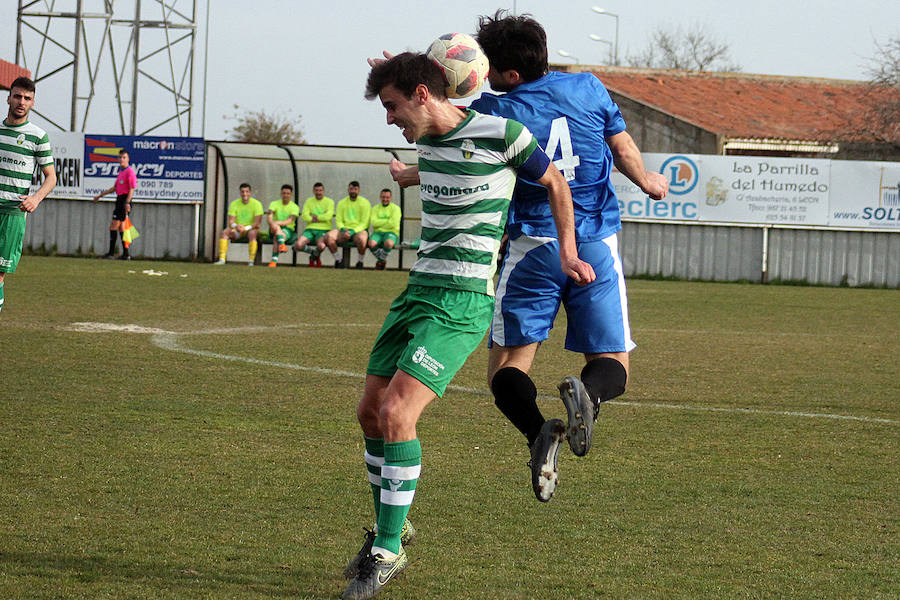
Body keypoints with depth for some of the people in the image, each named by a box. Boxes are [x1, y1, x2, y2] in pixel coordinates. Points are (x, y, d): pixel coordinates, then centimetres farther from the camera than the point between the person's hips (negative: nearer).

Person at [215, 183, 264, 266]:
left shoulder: (256, 204, -9)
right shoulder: (234, 204, 0)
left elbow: (257, 223, -16)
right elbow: (231, 221, -6)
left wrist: (246, 228, -32)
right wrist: (236, 226, -31)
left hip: (251, 229, -3)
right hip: (237, 230, 3)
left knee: (252, 233, -38)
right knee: (225, 232, -26)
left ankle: (251, 261, -38)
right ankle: (222, 259, -30)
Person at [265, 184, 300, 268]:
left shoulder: (295, 207, 2)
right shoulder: (274, 204, 8)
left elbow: (290, 221, -14)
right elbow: (269, 215, -11)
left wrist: (278, 222, -32)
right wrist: (271, 223, -34)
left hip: (288, 230, -2)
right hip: (274, 229, 2)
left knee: (276, 238, -35)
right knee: (276, 226, -36)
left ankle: (274, 260, -48)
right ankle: (282, 245, -61)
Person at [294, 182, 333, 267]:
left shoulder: (329, 202, 7)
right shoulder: (309, 201, 14)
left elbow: (328, 216, -10)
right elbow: (304, 216, 0)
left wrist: (314, 217, -3)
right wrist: (320, 218, -7)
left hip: (323, 230, -3)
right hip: (310, 229, 3)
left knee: (321, 246, -36)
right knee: (298, 245, -26)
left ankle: (315, 255, 3)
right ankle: (312, 251, 8)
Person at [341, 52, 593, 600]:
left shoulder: (501, 134, -12)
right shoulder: (428, 138, 9)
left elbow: (556, 183, 4)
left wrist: (567, 253, 2)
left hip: (463, 302, -8)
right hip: (418, 291, 8)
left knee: (396, 412, -19)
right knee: (371, 411, 7)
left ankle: (387, 552, -11)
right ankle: (389, 531, 25)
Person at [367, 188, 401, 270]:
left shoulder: (395, 208, 5)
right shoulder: (376, 208, 15)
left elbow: (393, 224, -10)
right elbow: (373, 223, -1)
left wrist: (380, 223, -4)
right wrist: (388, 221, -6)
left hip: (391, 233, -3)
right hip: (378, 233, 3)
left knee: (389, 243, -40)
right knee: (371, 243, -34)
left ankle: (381, 260, -11)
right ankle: (382, 260, -5)